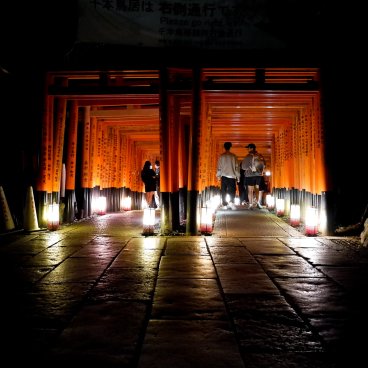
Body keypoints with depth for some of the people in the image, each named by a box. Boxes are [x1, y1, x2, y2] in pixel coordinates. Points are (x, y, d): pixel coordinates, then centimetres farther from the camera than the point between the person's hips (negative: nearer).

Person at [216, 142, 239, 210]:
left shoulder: (221, 156, 1)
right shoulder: (233, 156, 2)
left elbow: (219, 166, 1)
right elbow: (237, 167, 3)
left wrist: (218, 175, 10)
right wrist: (237, 176, 9)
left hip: (224, 176, 0)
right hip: (232, 176, 0)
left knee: (224, 191, 5)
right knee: (232, 190, 4)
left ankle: (224, 204, 3)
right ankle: (231, 202, -16)